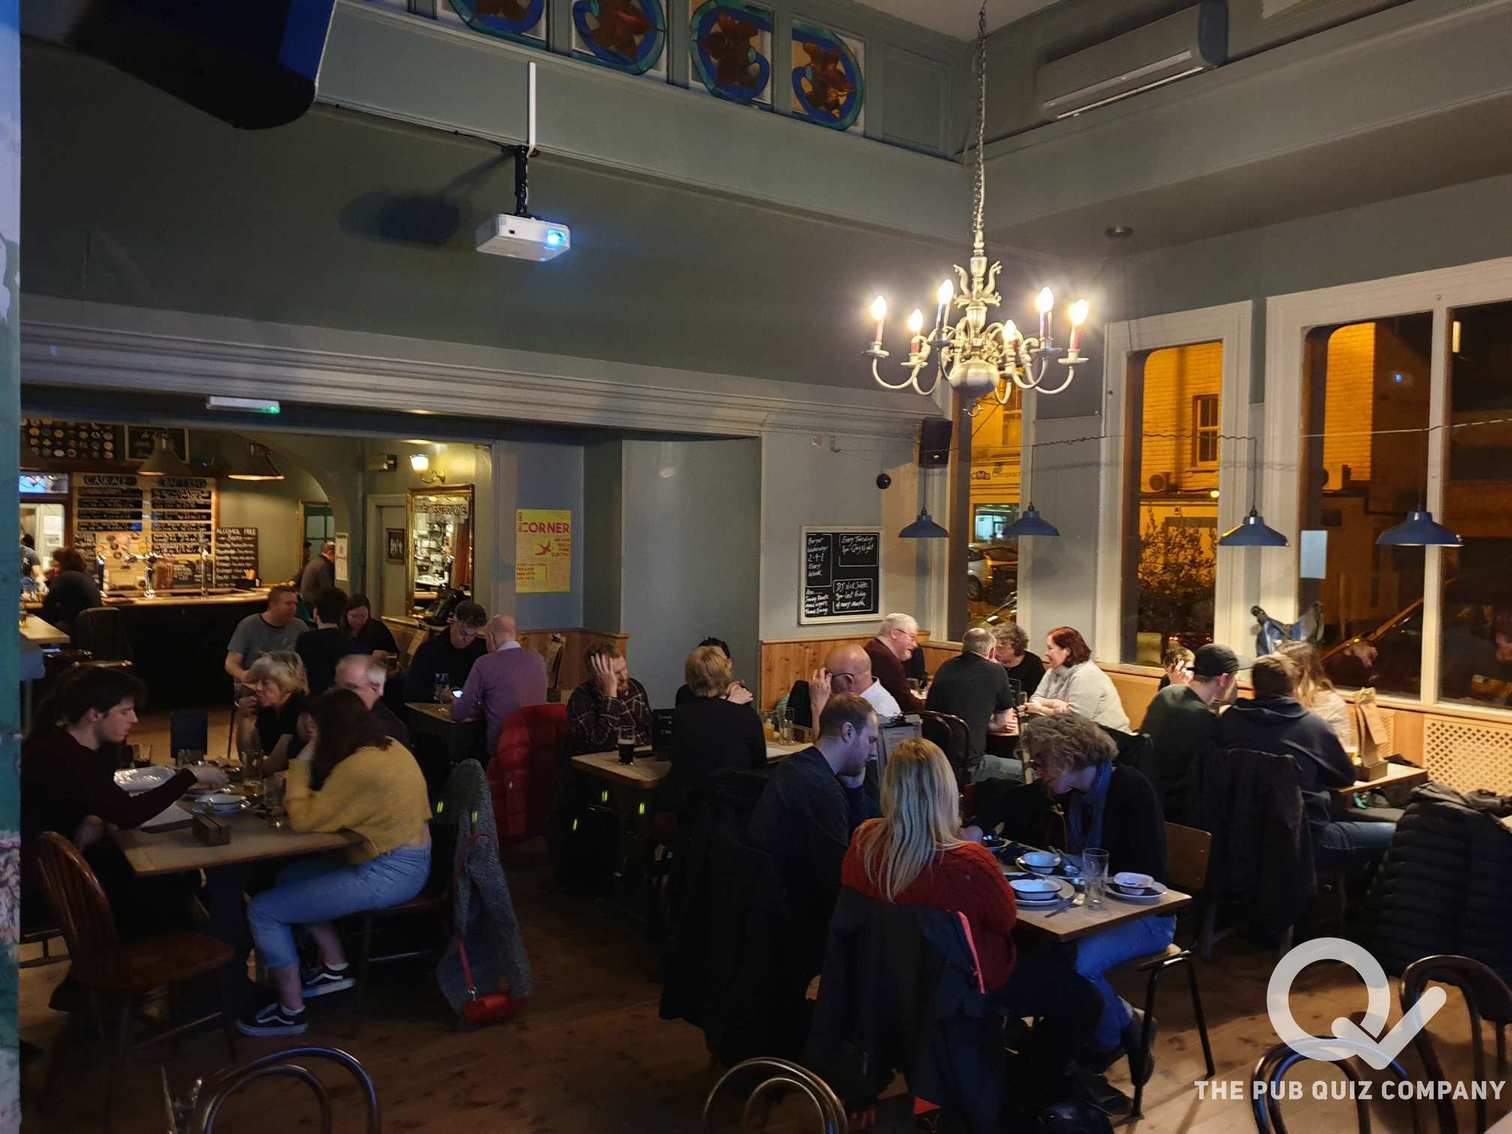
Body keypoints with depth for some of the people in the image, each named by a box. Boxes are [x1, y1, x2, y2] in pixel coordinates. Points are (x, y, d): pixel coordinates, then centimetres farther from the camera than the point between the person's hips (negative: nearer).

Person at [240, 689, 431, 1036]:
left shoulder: (358, 767, -24)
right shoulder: (389, 748, 6)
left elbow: (303, 820, -17)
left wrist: (301, 764, -8)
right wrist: (309, 767, 3)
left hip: (388, 873, -10)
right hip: (406, 860, 10)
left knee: (263, 910, -3)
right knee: (292, 877, 23)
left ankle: (290, 1012, 10)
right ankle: (336, 968, 26)